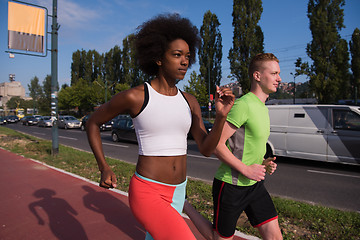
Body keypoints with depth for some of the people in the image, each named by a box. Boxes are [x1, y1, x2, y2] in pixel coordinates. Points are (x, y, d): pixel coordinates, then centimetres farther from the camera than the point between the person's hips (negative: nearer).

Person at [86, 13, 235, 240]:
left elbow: (206, 149, -2)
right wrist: (104, 168, -5)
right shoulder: (134, 97, -13)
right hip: (147, 194, -6)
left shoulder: (189, 102, 3)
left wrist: (221, 116, -19)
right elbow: (93, 122, 2)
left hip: (176, 193, 7)